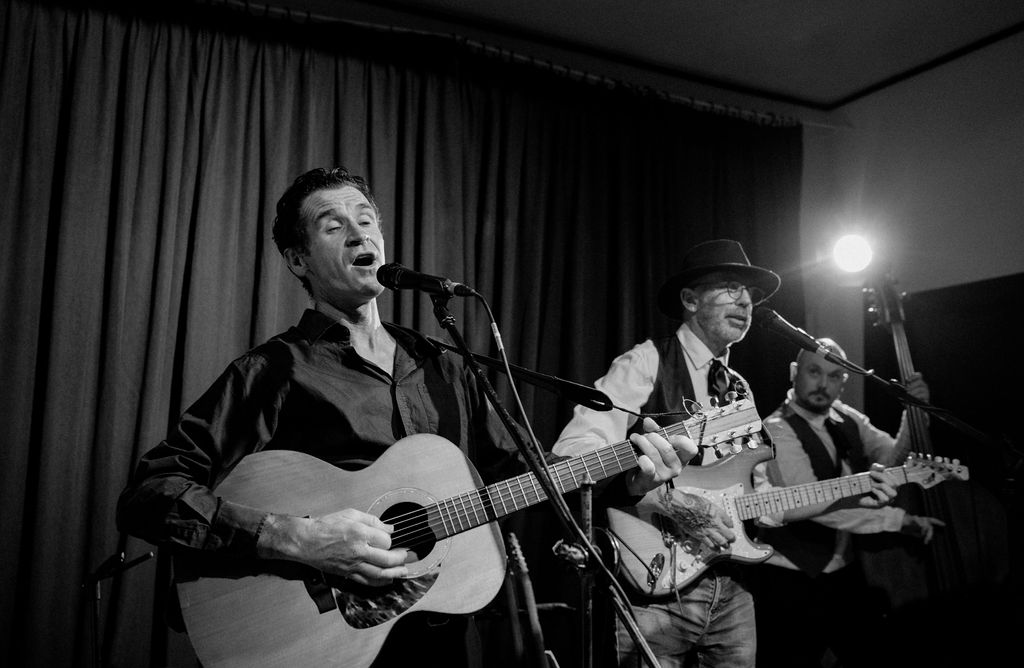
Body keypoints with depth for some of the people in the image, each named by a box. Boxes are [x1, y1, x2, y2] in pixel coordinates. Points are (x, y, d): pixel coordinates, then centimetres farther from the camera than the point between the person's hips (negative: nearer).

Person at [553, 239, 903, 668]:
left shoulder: (740, 390, 16)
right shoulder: (646, 363, -6)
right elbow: (571, 453, -20)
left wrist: (847, 497, 8)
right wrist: (671, 501, -25)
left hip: (730, 594, 7)